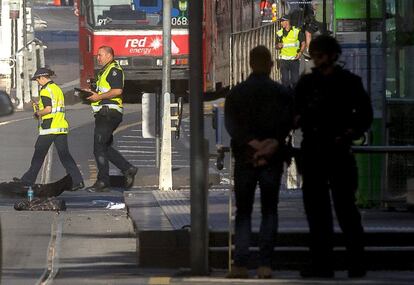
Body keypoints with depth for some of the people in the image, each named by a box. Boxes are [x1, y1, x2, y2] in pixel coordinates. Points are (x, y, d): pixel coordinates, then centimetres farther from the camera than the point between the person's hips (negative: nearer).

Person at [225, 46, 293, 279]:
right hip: (273, 160, 0)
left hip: (244, 159, 1)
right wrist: (273, 144, -16)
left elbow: (231, 124, -7)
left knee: (243, 212, 6)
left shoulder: (236, 93, 3)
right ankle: (265, 264, -2)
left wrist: (254, 144, -14)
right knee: (270, 211, 6)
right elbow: (288, 122, -10)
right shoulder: (282, 93, 1)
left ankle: (240, 264, -5)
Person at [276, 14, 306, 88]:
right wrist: (278, 46, -8)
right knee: (285, 79, 1)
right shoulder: (280, 33, 8)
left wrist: (300, 52, -11)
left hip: (294, 59, -2)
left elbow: (303, 44, 4)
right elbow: (277, 46, 16)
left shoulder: (297, 31, -1)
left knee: (295, 79, -1)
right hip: (284, 59, 2)